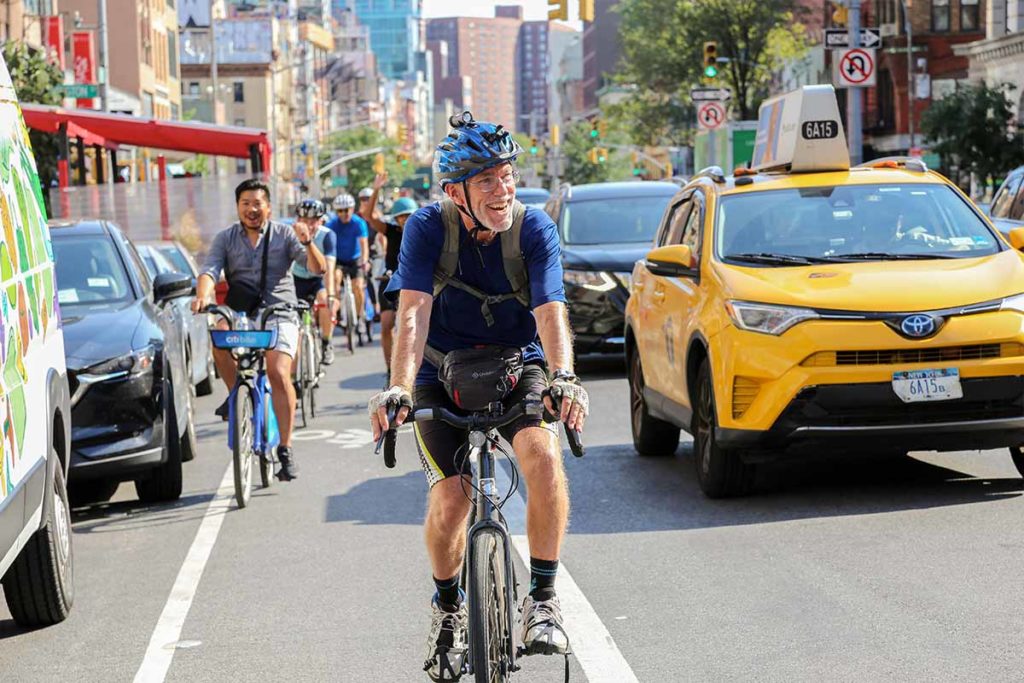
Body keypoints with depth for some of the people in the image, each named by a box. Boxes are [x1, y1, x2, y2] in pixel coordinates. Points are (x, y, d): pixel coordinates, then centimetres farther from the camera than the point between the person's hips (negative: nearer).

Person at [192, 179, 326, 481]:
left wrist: (307, 243, -26)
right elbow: (209, 271, -6)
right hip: (239, 313, 2)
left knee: (279, 373, -21)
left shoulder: (283, 235, 3)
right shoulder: (226, 238, 8)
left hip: (279, 313, -2)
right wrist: (202, 296, -28)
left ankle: (285, 448, -13)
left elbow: (318, 268, -5)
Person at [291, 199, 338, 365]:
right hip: (297, 280, 2)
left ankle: (326, 343, -9)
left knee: (325, 301, -32)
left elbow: (328, 268, -32)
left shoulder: (327, 236, -23)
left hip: (318, 280, -2)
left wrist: (330, 295, -44)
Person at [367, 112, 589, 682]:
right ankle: (448, 608, 15)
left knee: (544, 454, -30)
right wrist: (398, 389, -43)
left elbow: (550, 312, -28)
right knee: (450, 499, -16)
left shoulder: (535, 230, -17)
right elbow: (414, 313, -27)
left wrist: (563, 377, -48)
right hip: (444, 374, 0)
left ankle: (543, 600, -16)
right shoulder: (429, 227, -17)